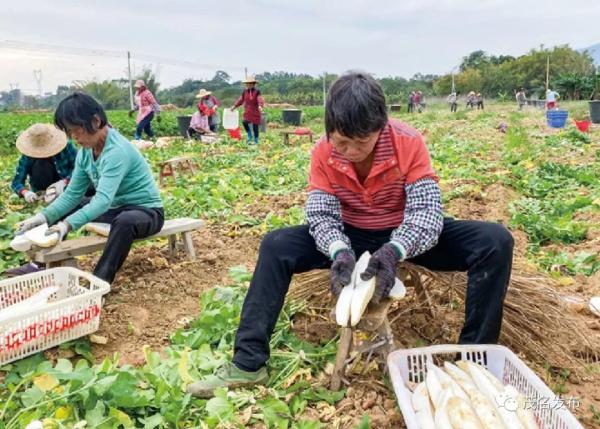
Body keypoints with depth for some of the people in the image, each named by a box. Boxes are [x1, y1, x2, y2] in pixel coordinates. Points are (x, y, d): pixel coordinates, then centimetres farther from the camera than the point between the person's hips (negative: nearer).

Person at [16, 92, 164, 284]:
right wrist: (44, 216, -16)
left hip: (146, 211, -9)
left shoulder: (117, 151, -27)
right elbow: (72, 194, 0)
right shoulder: (85, 152, -2)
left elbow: (103, 199, -37)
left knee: (125, 221, -43)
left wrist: (68, 224, -48)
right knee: (57, 213, 9)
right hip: (115, 209, 9)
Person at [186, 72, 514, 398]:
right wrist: (339, 252, -41)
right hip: (353, 236, 2)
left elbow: (427, 210, -29)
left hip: (408, 236, -1)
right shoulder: (323, 152, -17)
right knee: (276, 246, -18)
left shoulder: (409, 142, -24)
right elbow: (321, 214, -18)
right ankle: (248, 362, -16)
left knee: (495, 241, -26)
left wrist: (394, 251, -48)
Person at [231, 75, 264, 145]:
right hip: (247, 112, 4)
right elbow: (241, 100, 16)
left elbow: (260, 99, -23)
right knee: (244, 122, -16)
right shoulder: (245, 91, 7)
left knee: (255, 126, -1)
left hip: (255, 112, -4)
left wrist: (260, 106, -43)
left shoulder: (257, 91, -8)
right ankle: (250, 137, 4)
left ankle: (256, 141, 13)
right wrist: (234, 106, 14)